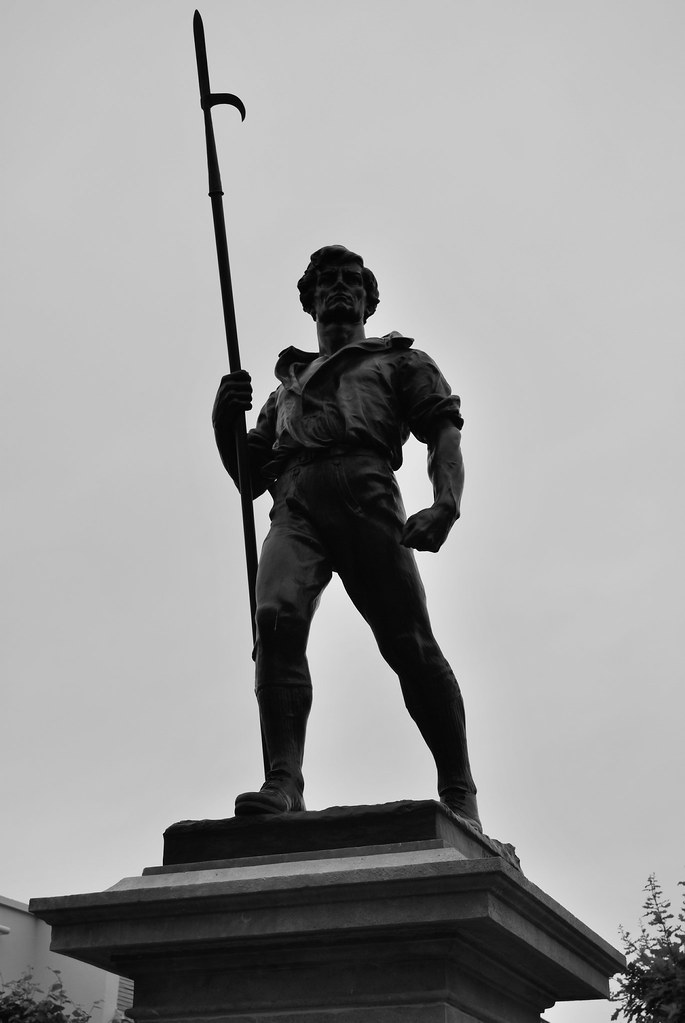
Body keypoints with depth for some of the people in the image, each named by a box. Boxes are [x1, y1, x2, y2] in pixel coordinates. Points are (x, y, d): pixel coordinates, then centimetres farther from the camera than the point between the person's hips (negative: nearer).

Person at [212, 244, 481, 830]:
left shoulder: (399, 360, 27)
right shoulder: (288, 383, 37)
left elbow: (445, 431, 9)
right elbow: (249, 478, 32)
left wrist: (447, 503, -11)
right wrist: (225, 423, 12)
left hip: (365, 495, -3)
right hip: (295, 504, 3)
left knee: (410, 640, -14)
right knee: (277, 619, -23)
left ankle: (459, 797, -10)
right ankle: (284, 782, -30)